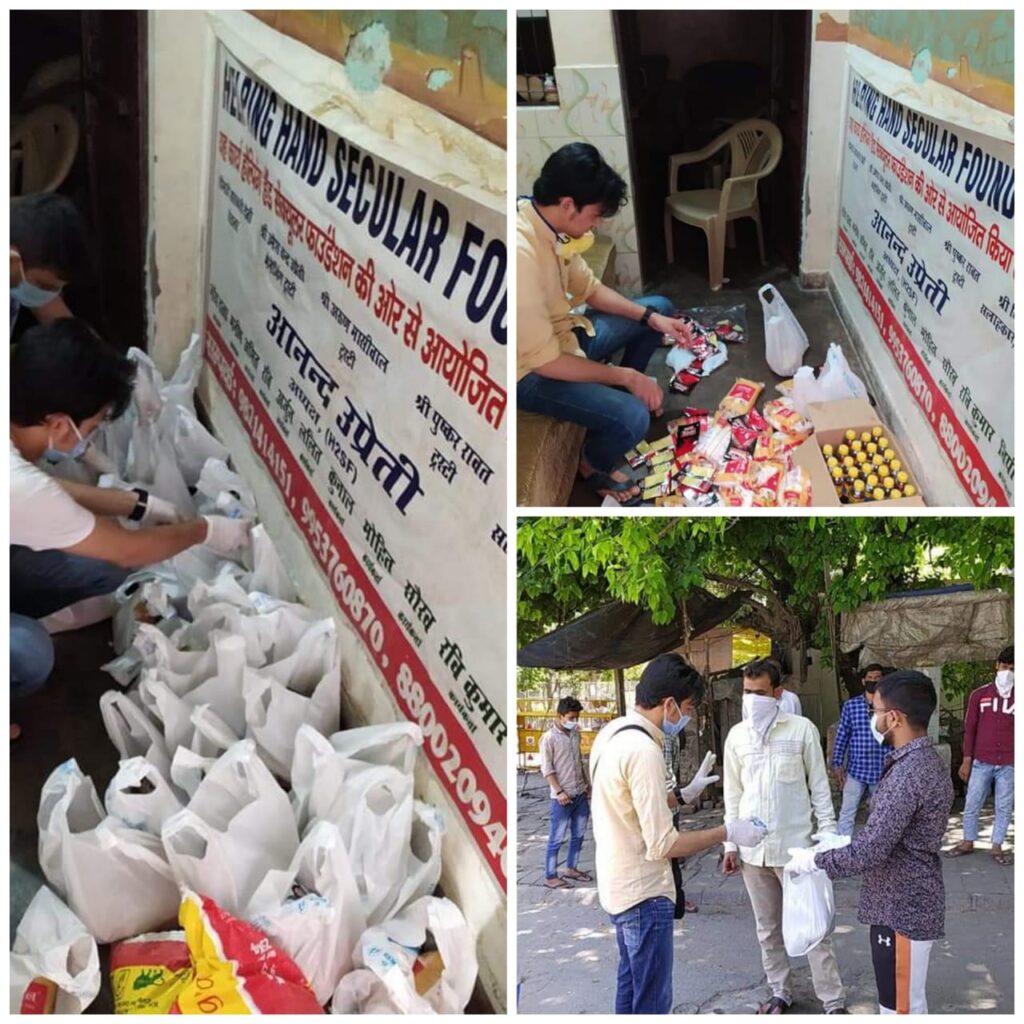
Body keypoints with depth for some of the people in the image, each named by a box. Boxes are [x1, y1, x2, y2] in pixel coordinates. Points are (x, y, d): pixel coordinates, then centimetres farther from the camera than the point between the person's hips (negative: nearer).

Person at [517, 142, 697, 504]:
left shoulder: (549, 225, -7)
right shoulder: (521, 254, -36)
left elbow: (589, 288, 10)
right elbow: (543, 361, -31)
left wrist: (652, 318, -2)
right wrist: (625, 375, -22)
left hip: (560, 333, 9)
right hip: (529, 371, -9)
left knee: (660, 308, 16)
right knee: (632, 417, -25)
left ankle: (614, 394, 33)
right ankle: (595, 468, 8)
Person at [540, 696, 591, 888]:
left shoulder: (576, 735, 9)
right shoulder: (549, 738, -12)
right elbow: (546, 768, -14)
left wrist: (587, 784, 16)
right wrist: (559, 791, -18)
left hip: (581, 794, 7)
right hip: (563, 797, -7)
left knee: (578, 835, 14)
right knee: (557, 838, -2)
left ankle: (571, 868, 28)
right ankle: (550, 876, 5)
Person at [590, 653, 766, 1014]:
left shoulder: (611, 733, 4)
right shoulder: (643, 750, -26)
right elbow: (662, 845, -25)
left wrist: (682, 795, 19)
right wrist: (727, 832, -16)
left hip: (619, 885, 10)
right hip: (644, 892, -10)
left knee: (631, 983, 22)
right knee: (652, 998, 1)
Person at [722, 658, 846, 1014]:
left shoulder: (802, 729, -7)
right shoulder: (737, 735, 3)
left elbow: (819, 787, -3)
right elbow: (733, 795, 8)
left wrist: (828, 836, -7)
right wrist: (730, 844, 7)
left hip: (793, 845, -4)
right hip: (753, 848, 4)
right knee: (767, 928, 14)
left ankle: (834, 1002, 7)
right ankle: (780, 992, 27)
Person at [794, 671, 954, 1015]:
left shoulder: (907, 774, -26)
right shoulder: (924, 760, 6)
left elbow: (869, 853, -26)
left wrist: (814, 860, -13)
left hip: (902, 909, -10)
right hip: (906, 903, 10)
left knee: (901, 1007, 3)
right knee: (904, 1002, 22)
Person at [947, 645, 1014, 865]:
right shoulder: (979, 695, 3)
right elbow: (970, 729, 5)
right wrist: (966, 760, 2)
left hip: (1008, 764, 0)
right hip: (981, 762, 1)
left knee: (1004, 807, 7)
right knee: (972, 805, 7)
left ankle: (997, 847, 18)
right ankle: (968, 843, 22)